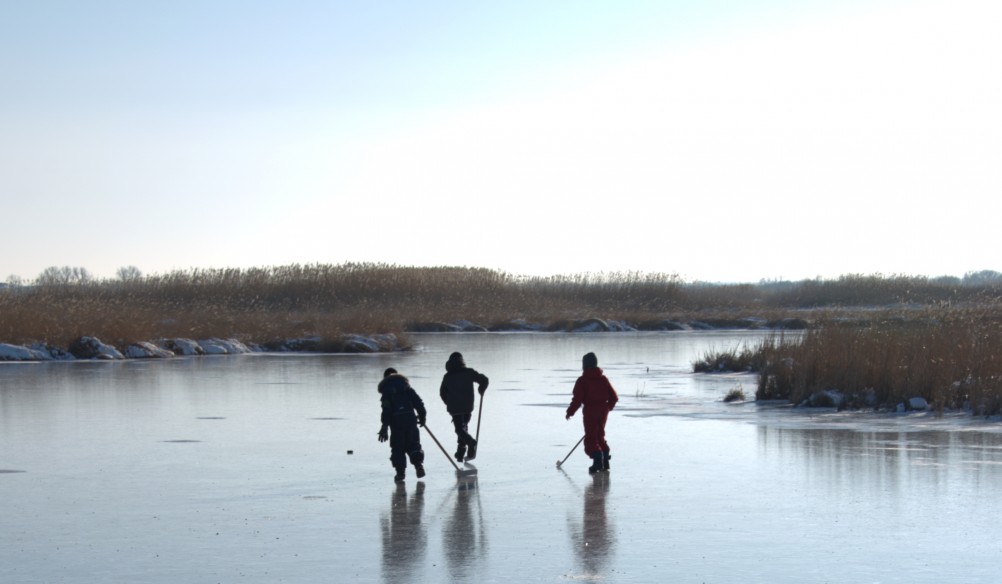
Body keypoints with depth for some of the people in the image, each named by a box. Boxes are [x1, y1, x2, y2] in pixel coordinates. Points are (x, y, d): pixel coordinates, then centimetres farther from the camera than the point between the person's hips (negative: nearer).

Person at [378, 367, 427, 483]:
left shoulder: (386, 389, 1)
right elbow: (418, 402, 10)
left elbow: (386, 409, -8)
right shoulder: (406, 386, 15)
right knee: (413, 443, 15)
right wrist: (422, 416, 16)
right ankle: (418, 463, -4)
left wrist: (385, 426, -10)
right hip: (410, 417, 4)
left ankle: (400, 471, 3)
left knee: (397, 447, 5)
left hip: (396, 419, -3)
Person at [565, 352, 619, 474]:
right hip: (603, 411, 6)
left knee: (591, 438, -2)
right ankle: (605, 462, 18)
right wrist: (608, 407, 26)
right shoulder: (603, 379, 8)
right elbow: (614, 397, 10)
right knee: (600, 436, 19)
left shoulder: (582, 380, -9)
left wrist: (570, 412, -2)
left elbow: (577, 399, -13)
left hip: (590, 411, -6)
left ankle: (598, 461, -18)